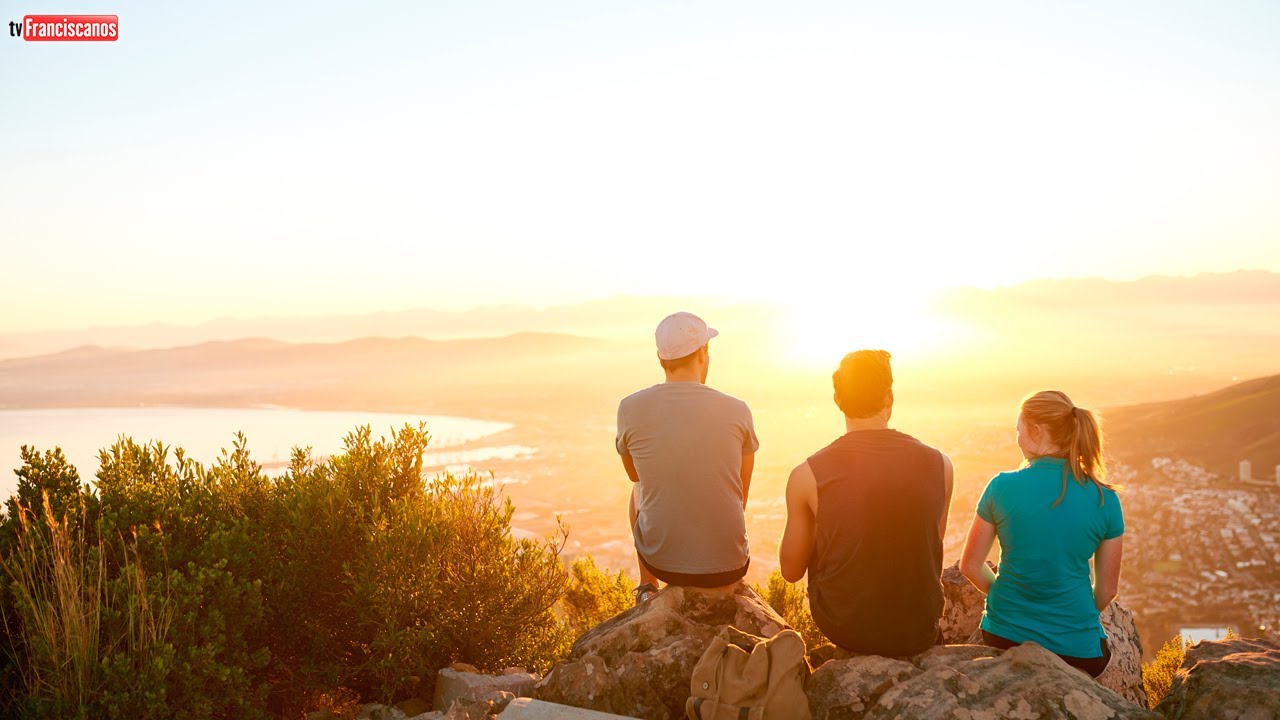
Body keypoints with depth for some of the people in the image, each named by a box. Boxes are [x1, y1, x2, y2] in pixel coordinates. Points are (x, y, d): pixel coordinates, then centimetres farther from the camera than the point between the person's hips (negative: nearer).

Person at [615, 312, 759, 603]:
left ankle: (647, 590, 41)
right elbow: (741, 497, 7)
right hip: (728, 566, 0)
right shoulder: (737, 411, -8)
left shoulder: (630, 408, -10)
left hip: (661, 561, 0)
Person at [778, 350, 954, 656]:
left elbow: (791, 570, -3)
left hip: (843, 628, -2)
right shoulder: (940, 465, -9)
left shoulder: (807, 475, -15)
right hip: (919, 632, 2)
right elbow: (929, 551, 7)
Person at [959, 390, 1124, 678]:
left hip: (1005, 638, 1)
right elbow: (1107, 590, 3)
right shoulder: (1105, 500, -5)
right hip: (1077, 650, -1)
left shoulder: (1002, 486, -8)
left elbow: (970, 565, 0)